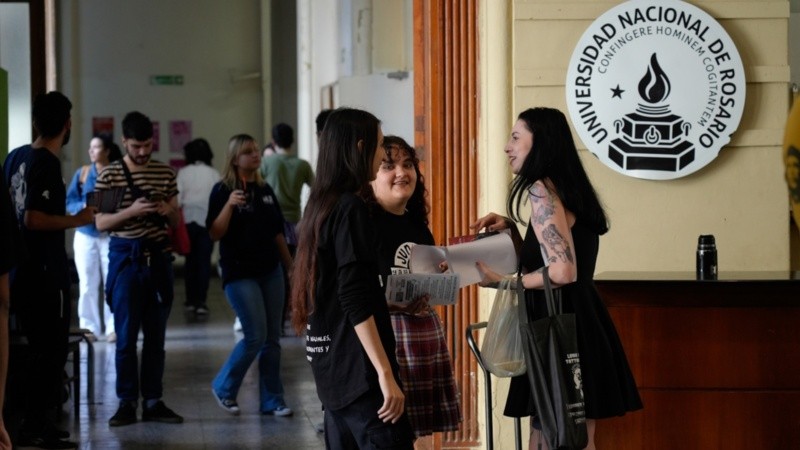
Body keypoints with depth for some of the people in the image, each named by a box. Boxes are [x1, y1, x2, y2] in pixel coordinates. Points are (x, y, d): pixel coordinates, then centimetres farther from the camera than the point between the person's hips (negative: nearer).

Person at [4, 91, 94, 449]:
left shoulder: (16, 157, 8)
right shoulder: (47, 164, -17)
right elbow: (34, 218, -24)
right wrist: (78, 220, -14)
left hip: (20, 269, 9)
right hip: (45, 271, -9)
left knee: (38, 349, 16)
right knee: (51, 351, -1)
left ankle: (36, 421, 20)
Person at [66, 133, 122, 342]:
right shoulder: (83, 173, 4)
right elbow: (69, 202, 3)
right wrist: (84, 207, -16)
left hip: (112, 235, -2)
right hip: (86, 234, 2)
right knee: (87, 284, 5)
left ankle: (113, 327, 7)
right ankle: (89, 327, 12)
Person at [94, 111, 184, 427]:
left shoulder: (165, 174, 7)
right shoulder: (109, 175, -2)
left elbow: (176, 223, 13)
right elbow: (100, 223, -4)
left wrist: (168, 211, -10)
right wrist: (130, 211, -19)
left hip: (158, 256, 3)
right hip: (125, 257, -3)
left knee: (156, 335, 6)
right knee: (126, 336, -1)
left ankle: (153, 401, 12)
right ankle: (127, 403, 6)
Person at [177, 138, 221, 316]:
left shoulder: (183, 173, -2)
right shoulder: (213, 174, -3)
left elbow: (177, 198, -5)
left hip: (188, 220, 1)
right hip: (207, 220, -1)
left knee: (190, 260, 10)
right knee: (204, 261, 1)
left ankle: (191, 300, 13)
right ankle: (201, 301, -4)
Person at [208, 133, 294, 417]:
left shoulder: (265, 190, 11)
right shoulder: (223, 191, -5)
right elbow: (215, 233, -13)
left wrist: (291, 266, 17)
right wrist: (229, 204, -25)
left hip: (270, 271, 6)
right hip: (239, 273, -6)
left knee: (272, 339, 5)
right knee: (255, 336, -10)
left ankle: (272, 400, 12)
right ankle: (223, 388, 11)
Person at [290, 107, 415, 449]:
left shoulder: (322, 205, 13)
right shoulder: (351, 209, -14)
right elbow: (356, 303, -20)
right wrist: (385, 374, -22)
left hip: (331, 368, 10)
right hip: (358, 368, -10)